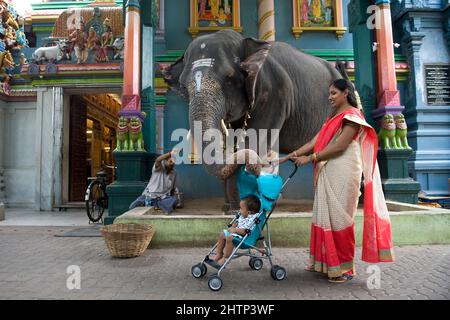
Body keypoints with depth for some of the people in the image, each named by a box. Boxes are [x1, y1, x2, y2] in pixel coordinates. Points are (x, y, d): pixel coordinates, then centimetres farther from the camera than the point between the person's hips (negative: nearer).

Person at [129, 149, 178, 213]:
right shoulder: (159, 167, -6)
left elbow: (172, 188, 17)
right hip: (149, 195, -2)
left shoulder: (174, 173, 8)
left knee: (174, 200, -29)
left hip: (162, 198, 2)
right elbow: (157, 160, -31)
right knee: (132, 207, -14)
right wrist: (170, 153, -43)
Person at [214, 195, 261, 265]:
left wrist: (235, 230, -21)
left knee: (229, 238, -30)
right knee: (222, 234, 10)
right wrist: (232, 227, 2)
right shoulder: (242, 216, 6)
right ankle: (219, 254, 18)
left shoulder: (252, 219, -24)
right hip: (236, 233, 11)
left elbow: (245, 231, -30)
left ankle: (225, 258, -16)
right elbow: (237, 222, 21)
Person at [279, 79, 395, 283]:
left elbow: (339, 146, -14)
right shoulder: (333, 118, 20)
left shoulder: (352, 115, -4)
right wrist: (289, 156, 4)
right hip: (327, 174, 8)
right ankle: (324, 262, 22)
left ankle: (345, 268, 10)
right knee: (325, 216, 10)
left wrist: (310, 158, -13)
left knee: (339, 218, -3)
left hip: (342, 174, -8)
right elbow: (315, 141, 12)